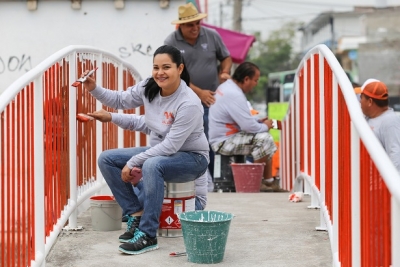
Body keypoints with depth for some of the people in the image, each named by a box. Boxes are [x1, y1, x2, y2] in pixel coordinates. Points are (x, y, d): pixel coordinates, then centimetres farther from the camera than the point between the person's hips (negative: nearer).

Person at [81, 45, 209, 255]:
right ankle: (137, 215, -1)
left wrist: (132, 162, -25)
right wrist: (94, 89, -11)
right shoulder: (149, 88, -7)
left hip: (191, 158, -8)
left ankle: (147, 235, -30)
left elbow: (171, 146, -28)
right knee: (106, 159, -4)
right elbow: (120, 100, 7)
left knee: (151, 165, -39)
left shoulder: (189, 104, -27)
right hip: (159, 151, 8)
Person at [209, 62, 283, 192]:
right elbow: (248, 126, -26)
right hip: (223, 142, -11)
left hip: (221, 136, 11)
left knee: (265, 138, 12)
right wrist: (265, 126, -6)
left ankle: (269, 181, 12)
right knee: (264, 139, -20)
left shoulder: (227, 86, 9)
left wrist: (258, 120, 11)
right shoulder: (234, 95, -25)